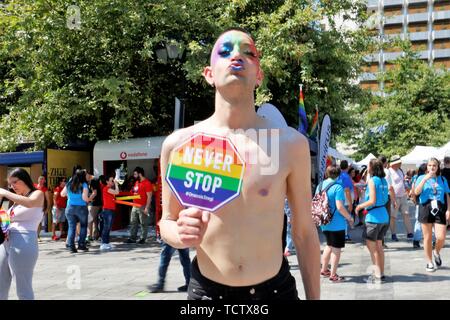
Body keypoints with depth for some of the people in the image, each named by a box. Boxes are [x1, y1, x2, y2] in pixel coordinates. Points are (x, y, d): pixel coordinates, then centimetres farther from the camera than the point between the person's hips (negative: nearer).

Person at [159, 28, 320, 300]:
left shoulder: (291, 144, -8)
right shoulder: (179, 145, -7)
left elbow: (304, 232, 0)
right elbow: (167, 221, 4)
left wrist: (314, 297, 4)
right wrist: (182, 234, -19)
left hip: (276, 288, 0)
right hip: (206, 290, 1)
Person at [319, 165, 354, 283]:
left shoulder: (320, 186, 4)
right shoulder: (338, 187, -17)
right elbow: (340, 207, -22)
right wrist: (350, 218, -9)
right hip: (337, 223, -7)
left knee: (329, 245, 23)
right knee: (336, 248, 4)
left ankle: (324, 270, 30)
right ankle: (333, 275, 9)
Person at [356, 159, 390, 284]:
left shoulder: (372, 180, -13)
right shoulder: (383, 180, 9)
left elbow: (372, 201, -18)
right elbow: (385, 198, 14)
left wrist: (360, 206, -4)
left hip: (374, 217, -8)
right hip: (384, 216, 8)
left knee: (371, 246, 2)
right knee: (378, 245, 16)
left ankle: (378, 275, 2)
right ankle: (381, 273, 21)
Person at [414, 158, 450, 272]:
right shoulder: (422, 178, 5)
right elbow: (416, 192, -9)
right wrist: (425, 179, -14)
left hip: (440, 210, 1)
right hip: (426, 209, -1)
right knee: (427, 237, 5)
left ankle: (436, 252, 24)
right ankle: (429, 262, 19)